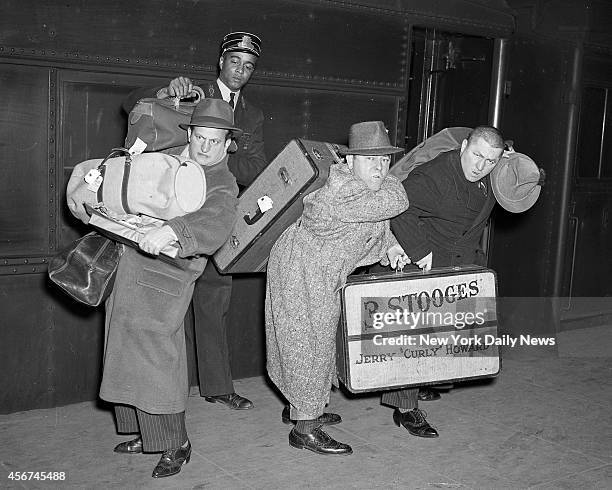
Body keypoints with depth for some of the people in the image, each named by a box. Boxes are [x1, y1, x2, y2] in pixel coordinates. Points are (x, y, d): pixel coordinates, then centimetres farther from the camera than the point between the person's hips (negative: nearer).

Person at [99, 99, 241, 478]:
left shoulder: (222, 185, -7)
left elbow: (216, 223, -27)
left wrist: (173, 230, -44)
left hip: (160, 280, -7)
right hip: (128, 274, 7)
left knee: (154, 360, -8)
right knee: (127, 358, 12)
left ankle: (176, 445, 8)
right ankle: (147, 433, 26)